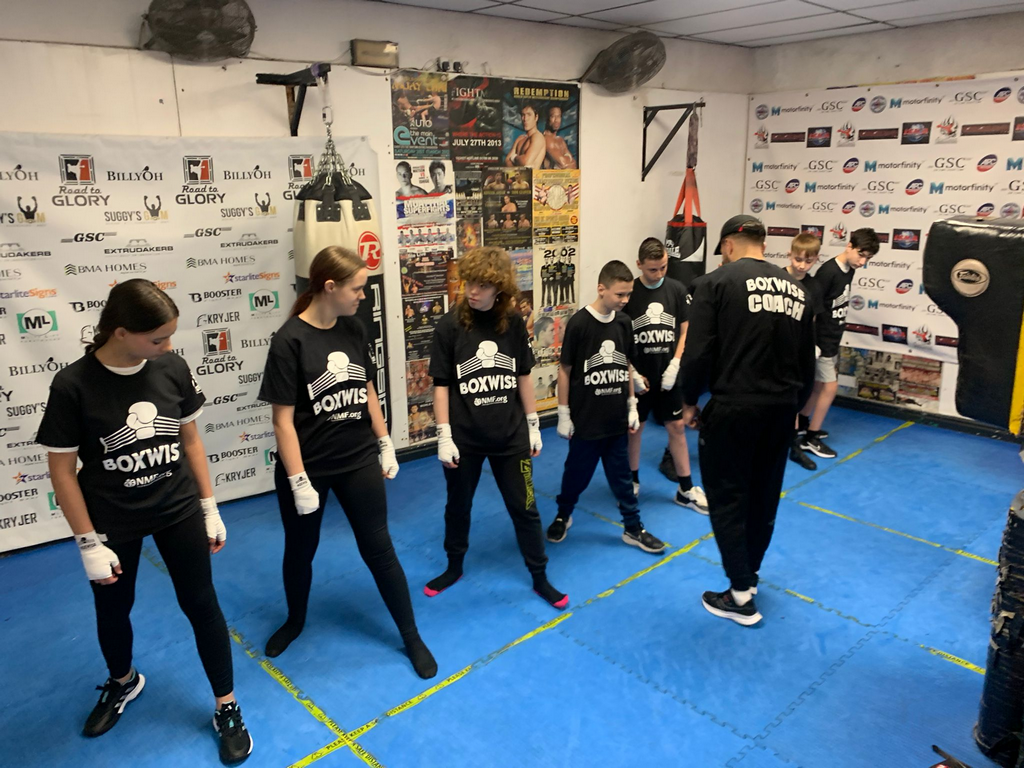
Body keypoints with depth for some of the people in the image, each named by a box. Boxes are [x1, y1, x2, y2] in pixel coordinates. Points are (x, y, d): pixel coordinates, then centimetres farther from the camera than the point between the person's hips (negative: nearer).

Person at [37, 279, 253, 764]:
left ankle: (227, 709, 24)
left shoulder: (172, 368, -11)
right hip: (112, 521, -1)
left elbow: (190, 440, 0)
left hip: (178, 510, 1)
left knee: (201, 605, 7)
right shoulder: (73, 386, -19)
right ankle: (122, 683, 51)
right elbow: (62, 471, -11)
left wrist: (210, 509, 4)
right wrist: (89, 545, -9)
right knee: (113, 610, 19)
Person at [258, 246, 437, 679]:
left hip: (359, 461, 3)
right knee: (300, 550, 18)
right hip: (308, 466, -3)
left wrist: (386, 446, 11)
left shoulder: (353, 328, -1)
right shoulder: (290, 340, -17)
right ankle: (295, 622, 45)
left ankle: (411, 637, 24)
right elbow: (283, 419, -15)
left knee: (378, 549, 10)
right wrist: (299, 482, -16)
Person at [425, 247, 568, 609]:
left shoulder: (513, 322, -4)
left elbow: (523, 376, 5)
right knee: (458, 506, 17)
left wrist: (533, 426, 6)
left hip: (510, 435, 1)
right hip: (464, 436, -1)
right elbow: (441, 385, -7)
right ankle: (454, 567, 40)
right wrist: (444, 437, -10)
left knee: (524, 507, 10)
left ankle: (540, 577, 27)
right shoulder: (450, 325, -10)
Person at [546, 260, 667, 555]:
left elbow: (626, 366, 11)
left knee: (621, 475, 13)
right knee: (577, 473, 12)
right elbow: (565, 370, -9)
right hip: (585, 420, -4)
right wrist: (563, 414, -7)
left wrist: (632, 405, 11)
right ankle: (563, 516, 36)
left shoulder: (623, 322, 0)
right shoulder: (579, 323, -14)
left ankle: (633, 529, 26)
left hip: (616, 419, 4)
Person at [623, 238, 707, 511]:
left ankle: (686, 490, 17)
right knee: (634, 427, 10)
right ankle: (633, 481, 29)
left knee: (677, 427, 7)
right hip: (639, 376, -2)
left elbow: (685, 331, 3)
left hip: (669, 375, 2)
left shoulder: (677, 289, -3)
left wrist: (674, 365, -8)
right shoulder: (628, 292, -8)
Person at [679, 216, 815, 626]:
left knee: (727, 498, 7)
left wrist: (690, 401, 0)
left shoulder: (716, 282, -6)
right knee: (764, 496, 20)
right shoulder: (796, 288, 10)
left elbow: (698, 351, -14)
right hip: (782, 409, 6)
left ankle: (741, 596, 13)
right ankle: (750, 574, 37)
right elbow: (807, 361, 13)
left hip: (733, 408, -6)